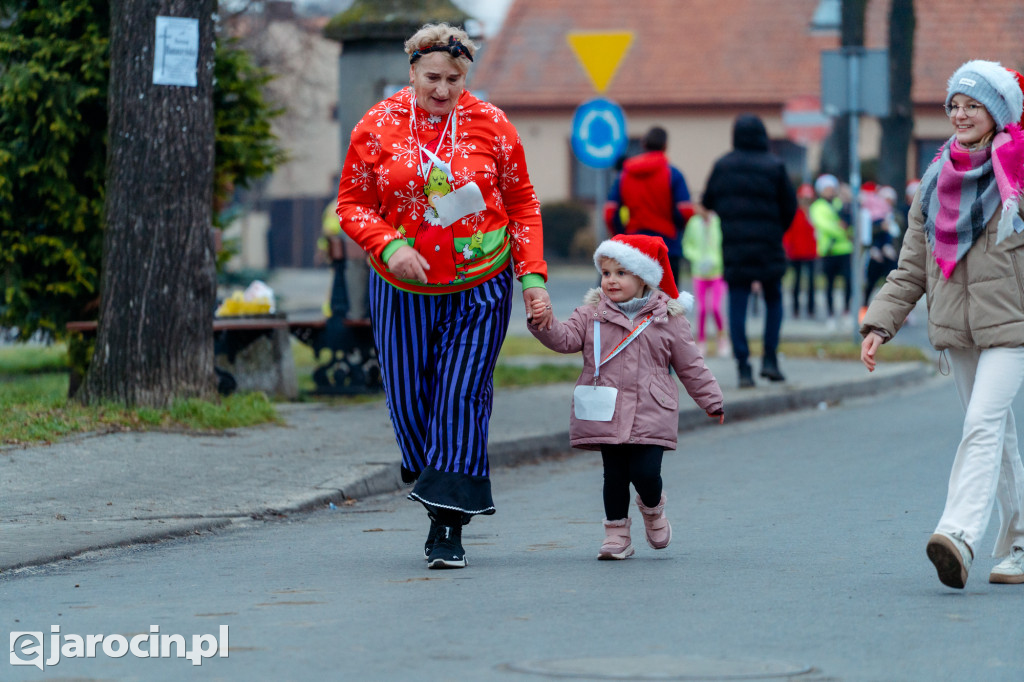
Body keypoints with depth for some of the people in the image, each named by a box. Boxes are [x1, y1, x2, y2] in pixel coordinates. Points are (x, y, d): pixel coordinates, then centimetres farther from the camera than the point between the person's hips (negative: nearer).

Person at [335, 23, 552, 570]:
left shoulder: (491, 127, -2)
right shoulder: (376, 128, -2)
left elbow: (522, 205, 5)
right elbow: (352, 204, 2)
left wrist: (533, 275, -3)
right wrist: (388, 247, -16)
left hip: (480, 286, -1)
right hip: (402, 288, 1)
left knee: (461, 397, -8)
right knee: (408, 398, 2)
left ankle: (448, 525, -4)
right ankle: (432, 482, 28)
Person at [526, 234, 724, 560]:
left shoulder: (668, 318, 5)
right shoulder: (592, 314, 8)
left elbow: (690, 365, 11)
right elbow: (566, 338, -5)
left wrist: (711, 401, 14)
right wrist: (543, 324, -24)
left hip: (650, 415, -2)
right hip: (607, 413, 2)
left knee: (645, 472, -10)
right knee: (615, 474, 3)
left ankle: (652, 508, 22)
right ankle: (617, 533, 16)